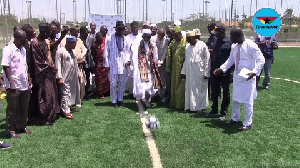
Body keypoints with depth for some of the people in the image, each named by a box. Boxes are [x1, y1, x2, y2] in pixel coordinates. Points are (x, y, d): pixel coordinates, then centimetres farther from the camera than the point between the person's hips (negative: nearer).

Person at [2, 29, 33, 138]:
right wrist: (11, 83, -19)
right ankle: (10, 130, 15)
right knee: (12, 109, 3)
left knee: (24, 107, 15)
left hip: (24, 85, 7)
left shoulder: (23, 50, 12)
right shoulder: (8, 49, -12)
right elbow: (6, 67, -16)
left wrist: (28, 78, 14)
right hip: (14, 86, -7)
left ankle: (22, 126, 30)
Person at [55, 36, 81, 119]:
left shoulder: (72, 51, 14)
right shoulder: (60, 51, -10)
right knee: (66, 94, -6)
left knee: (72, 93, 12)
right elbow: (58, 65, -13)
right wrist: (59, 77, -16)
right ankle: (66, 111, -2)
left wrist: (77, 74, 15)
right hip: (65, 78, -8)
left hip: (73, 77, 8)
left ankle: (68, 107, 25)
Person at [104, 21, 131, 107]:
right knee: (113, 84, 2)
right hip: (113, 64, -3)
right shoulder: (109, 39, -3)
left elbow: (127, 51, 11)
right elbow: (106, 52, 0)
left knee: (122, 83, 10)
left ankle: (120, 99, 25)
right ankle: (114, 101, 15)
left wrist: (127, 60, -6)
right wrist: (107, 64, -3)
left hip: (123, 65, 3)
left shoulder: (125, 39, 5)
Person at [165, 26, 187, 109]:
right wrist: (168, 67, 7)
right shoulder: (173, 43, 11)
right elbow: (169, 55, 11)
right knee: (174, 86, 12)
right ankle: (174, 103, 23)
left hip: (182, 68, -6)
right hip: (174, 69, 6)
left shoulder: (185, 42, -8)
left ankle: (181, 104, 8)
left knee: (181, 87, -1)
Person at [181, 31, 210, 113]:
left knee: (200, 89, 3)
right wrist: (183, 72, 9)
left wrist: (206, 73, -11)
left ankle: (200, 107, 13)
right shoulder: (188, 46, 9)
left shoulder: (202, 45, -8)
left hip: (199, 72, -5)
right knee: (189, 89, 8)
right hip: (189, 72, 5)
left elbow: (207, 59, -8)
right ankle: (190, 106, 19)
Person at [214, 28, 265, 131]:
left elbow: (261, 60, -17)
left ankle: (248, 123, 15)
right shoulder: (234, 47, 2)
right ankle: (235, 118, 36)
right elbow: (231, 60, 15)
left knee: (247, 101, 2)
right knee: (235, 99, 18)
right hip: (237, 77, 7)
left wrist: (254, 72, -29)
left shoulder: (250, 45, -18)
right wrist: (222, 68, 3)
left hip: (247, 78, -7)